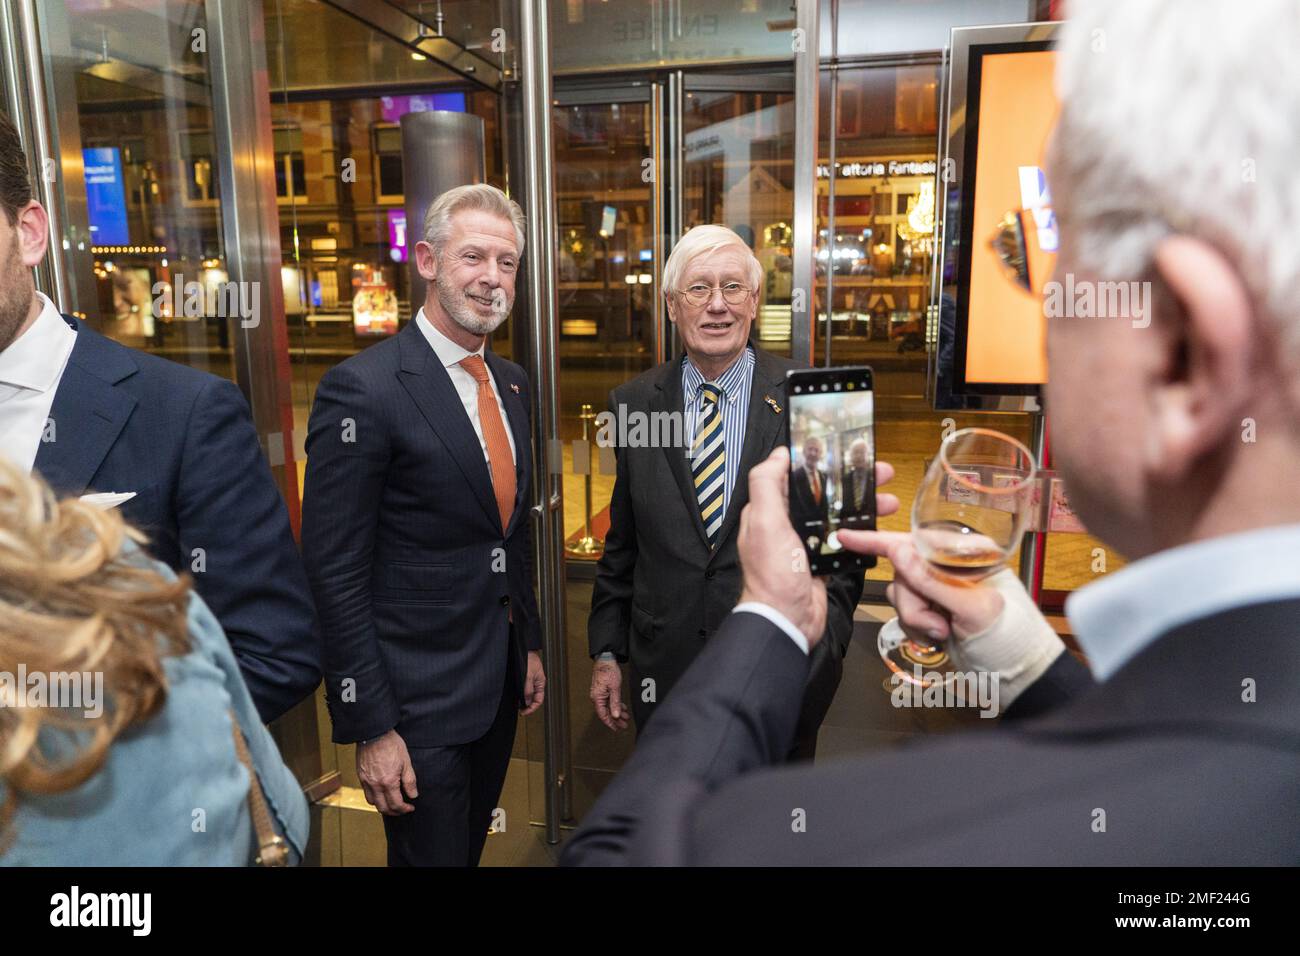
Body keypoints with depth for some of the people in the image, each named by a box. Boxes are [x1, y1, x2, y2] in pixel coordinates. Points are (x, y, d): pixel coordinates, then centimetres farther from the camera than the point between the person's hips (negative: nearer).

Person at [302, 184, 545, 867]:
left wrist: (530, 643, 15)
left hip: (499, 682, 7)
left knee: (472, 844, 24)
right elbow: (335, 573, -18)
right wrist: (370, 726, -16)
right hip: (419, 700, -7)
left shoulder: (511, 382, 6)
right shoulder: (363, 389, -18)